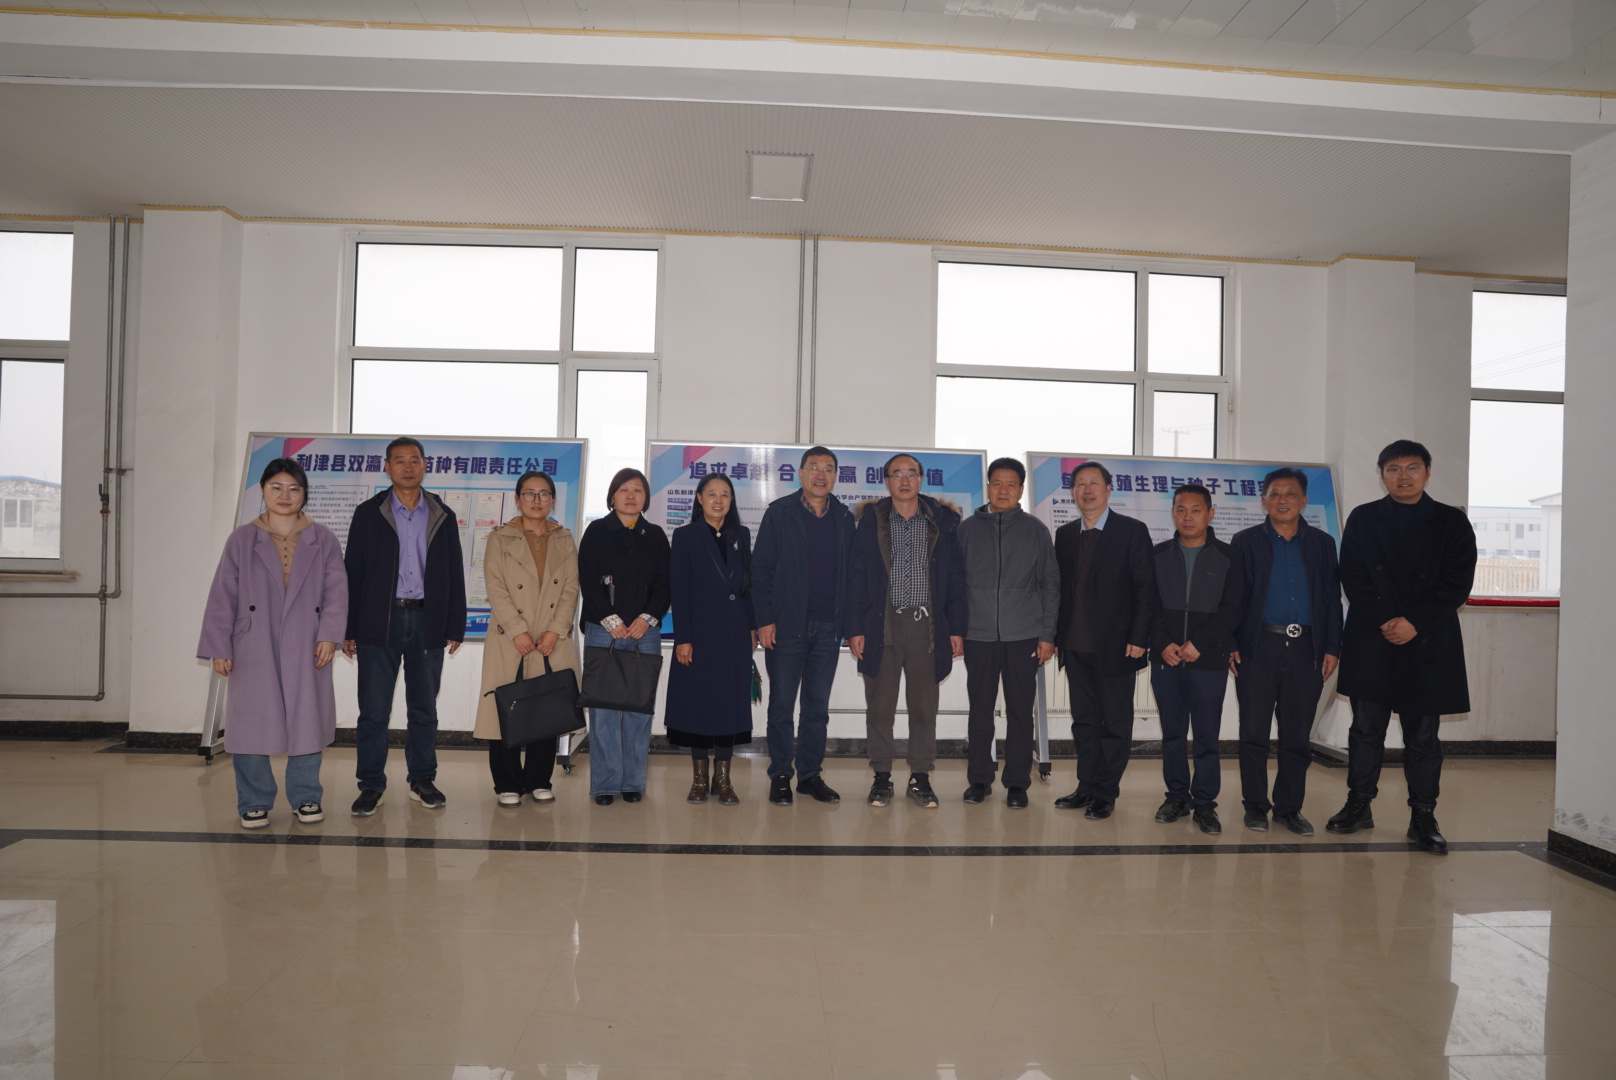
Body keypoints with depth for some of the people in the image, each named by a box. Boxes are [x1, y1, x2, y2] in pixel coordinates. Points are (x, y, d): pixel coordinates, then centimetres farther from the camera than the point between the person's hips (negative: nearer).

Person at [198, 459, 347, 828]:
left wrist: (329, 635, -11)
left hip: (306, 650, 0)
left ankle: (306, 797, 19)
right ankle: (254, 802, 15)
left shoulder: (323, 540, 6)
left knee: (307, 722, 5)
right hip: (254, 650, 0)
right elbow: (223, 596, 4)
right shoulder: (242, 540, 5)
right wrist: (219, 647, -1)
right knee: (252, 723, 1)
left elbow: (336, 590, 1)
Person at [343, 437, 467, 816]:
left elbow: (455, 576, 8)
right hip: (379, 623, -1)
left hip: (427, 622, 1)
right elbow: (354, 574, 2)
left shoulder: (443, 517, 8)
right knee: (374, 710, 2)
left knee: (424, 709, 9)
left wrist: (455, 627, 2)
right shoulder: (368, 514, 4)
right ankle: (371, 785, 12)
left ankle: (422, 780, 20)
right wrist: (349, 629, -3)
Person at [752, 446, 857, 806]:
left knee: (818, 705, 9)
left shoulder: (844, 518, 10)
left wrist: (849, 624, 3)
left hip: (828, 627, 3)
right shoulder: (779, 513, 0)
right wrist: (765, 619, -10)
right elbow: (761, 569, -2)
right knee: (782, 704, 5)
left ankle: (810, 773, 19)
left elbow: (850, 573, 10)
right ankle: (780, 776, 14)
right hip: (787, 625, -3)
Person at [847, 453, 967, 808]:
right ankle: (882, 776, 15)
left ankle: (920, 777, 16)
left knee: (925, 706, 5)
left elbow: (955, 578, 7)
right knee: (879, 705, 4)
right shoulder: (871, 521, 5)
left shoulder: (942, 521, 6)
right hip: (882, 624, 0)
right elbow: (856, 577, 3)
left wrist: (957, 628, 1)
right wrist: (855, 628, -4)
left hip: (927, 625, 0)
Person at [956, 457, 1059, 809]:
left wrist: (1047, 635, 0)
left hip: (1023, 636, 0)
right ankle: (979, 779, 17)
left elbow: (1050, 583, 6)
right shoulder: (968, 528, 7)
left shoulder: (1036, 530, 6)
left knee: (1020, 711, 3)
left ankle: (1017, 783, 13)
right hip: (979, 635, 1)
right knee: (980, 711, 6)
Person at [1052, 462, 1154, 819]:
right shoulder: (1065, 534, 10)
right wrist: (1056, 635, 4)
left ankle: (1105, 793, 14)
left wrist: (1138, 639, -12)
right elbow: (1060, 587, 11)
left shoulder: (1132, 531, -4)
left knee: (1115, 722, 4)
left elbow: (1146, 588, -6)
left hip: (1114, 645, -4)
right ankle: (1087, 787, 21)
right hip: (1075, 645, 4)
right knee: (1084, 719, 11)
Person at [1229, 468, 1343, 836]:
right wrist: (1229, 645, -6)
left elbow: (1333, 598, 10)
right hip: (1257, 647, -2)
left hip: (1305, 648, 2)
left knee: (1297, 735, 6)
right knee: (1254, 731, 3)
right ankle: (1255, 805, 13)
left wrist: (1332, 647, 2)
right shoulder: (1246, 542, 5)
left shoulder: (1322, 543, 11)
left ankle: (1289, 806, 18)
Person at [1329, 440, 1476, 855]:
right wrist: (1384, 622, -11)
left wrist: (1415, 622, -12)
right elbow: (1353, 577, 0)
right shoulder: (1363, 519, 7)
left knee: (1423, 736, 5)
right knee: (1366, 728, 6)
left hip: (1428, 644, 0)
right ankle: (1359, 805, 16)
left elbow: (1458, 583, -2)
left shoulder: (1451, 522, 6)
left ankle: (1423, 817, 13)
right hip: (1371, 642, 1)